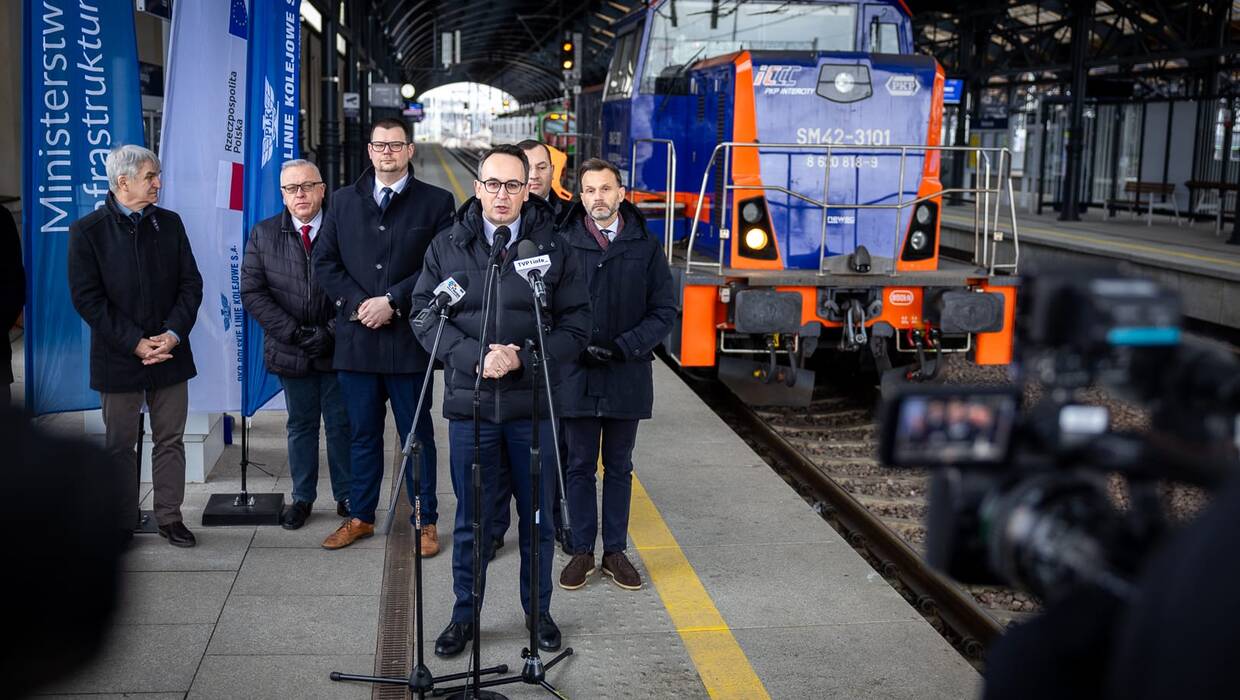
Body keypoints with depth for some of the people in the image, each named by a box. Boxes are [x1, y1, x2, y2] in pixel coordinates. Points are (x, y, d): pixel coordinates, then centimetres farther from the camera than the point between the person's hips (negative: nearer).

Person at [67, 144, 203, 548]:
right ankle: (122, 524, 18)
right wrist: (136, 343, -16)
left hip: (170, 354, 3)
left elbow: (191, 284, 5)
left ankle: (169, 517, 18)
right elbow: (87, 298, -10)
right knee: (119, 445, 7)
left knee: (170, 440, 8)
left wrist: (173, 334, -10)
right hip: (118, 359, -3)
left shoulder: (169, 223, 6)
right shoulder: (88, 231, -5)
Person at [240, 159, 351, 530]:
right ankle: (302, 497, 24)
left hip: (338, 350, -1)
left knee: (341, 425, 8)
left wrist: (331, 333, -15)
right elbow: (252, 292, -3)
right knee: (301, 426, 13)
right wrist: (296, 333, -13)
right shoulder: (263, 235, 2)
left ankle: (347, 496, 21)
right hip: (291, 353, 2)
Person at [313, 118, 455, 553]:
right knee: (363, 434, 13)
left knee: (417, 435, 6)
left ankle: (425, 522, 15)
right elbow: (324, 262, 7)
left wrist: (392, 300, -14)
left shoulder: (435, 202, 1)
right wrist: (357, 303, -8)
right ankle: (360, 516, 24)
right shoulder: (343, 201, 11)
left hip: (408, 337, -3)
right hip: (355, 337, 3)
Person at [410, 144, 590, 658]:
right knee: (470, 518, 10)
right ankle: (464, 615, 24)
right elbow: (425, 315, -2)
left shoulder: (553, 249, 0)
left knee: (537, 516, 11)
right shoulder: (448, 248, 3)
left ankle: (539, 611, 27)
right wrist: (476, 358, -16)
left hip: (532, 404, 0)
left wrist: (523, 358, -16)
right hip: (469, 403, 0)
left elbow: (576, 326, -2)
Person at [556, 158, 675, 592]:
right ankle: (582, 552, 17)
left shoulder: (646, 246, 2)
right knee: (580, 467, 7)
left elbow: (664, 311, 1)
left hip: (629, 376, 1)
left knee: (619, 467, 11)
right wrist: (577, 348, -14)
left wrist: (624, 347, -12)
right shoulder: (565, 244, -1)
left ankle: (615, 551, 21)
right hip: (577, 376, -1)